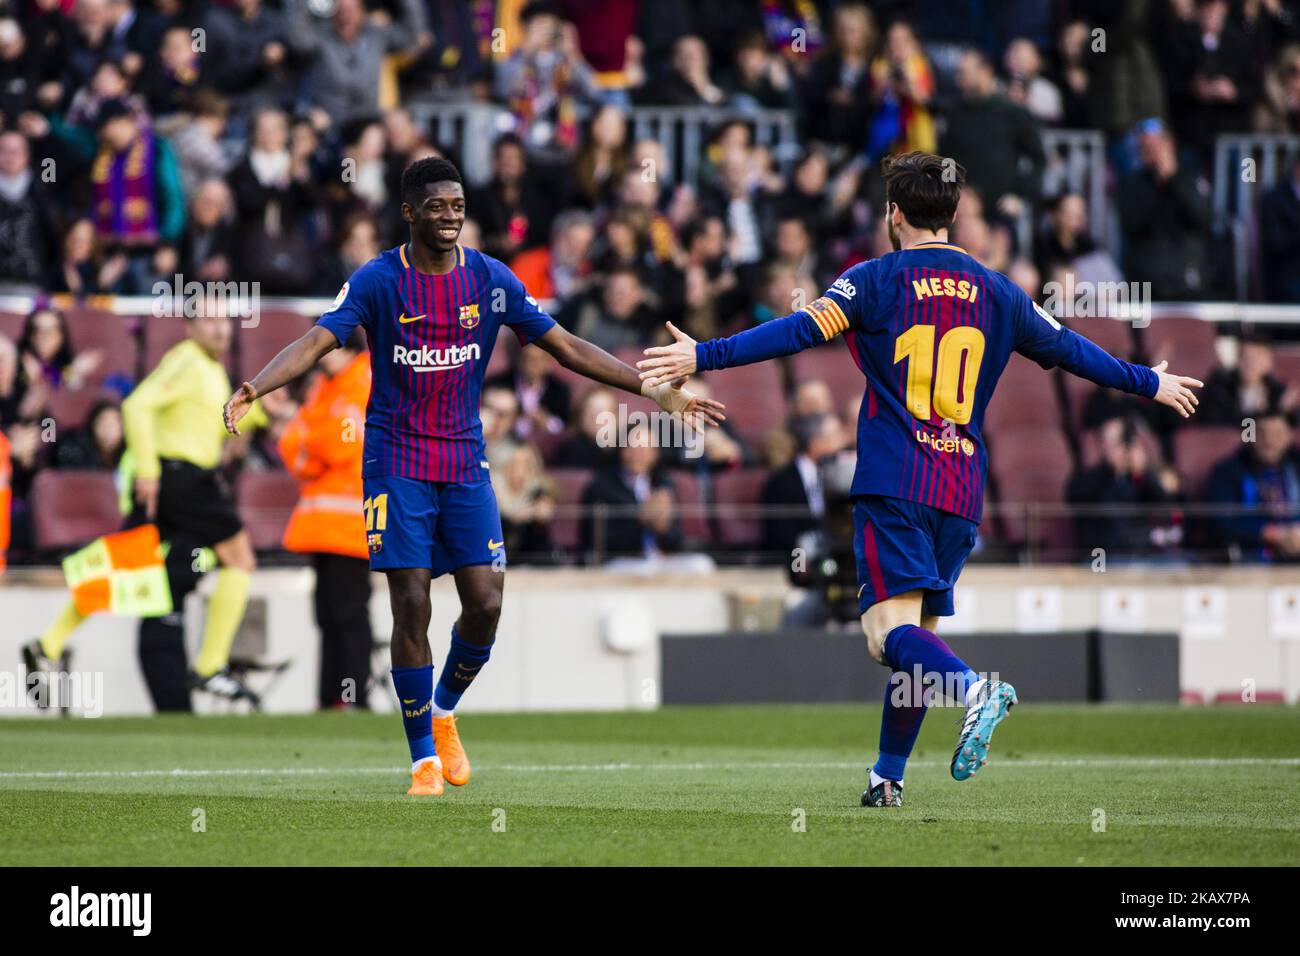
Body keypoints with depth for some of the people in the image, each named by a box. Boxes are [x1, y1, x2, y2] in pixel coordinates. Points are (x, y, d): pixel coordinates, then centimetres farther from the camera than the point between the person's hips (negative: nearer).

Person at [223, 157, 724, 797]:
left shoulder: (491, 280, 2)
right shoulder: (377, 281, -6)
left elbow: (567, 348, 6)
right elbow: (315, 342, -16)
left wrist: (655, 390, 2)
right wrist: (254, 388, -34)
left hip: (465, 464, 3)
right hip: (396, 462, -3)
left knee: (485, 601, -6)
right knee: (411, 605, -8)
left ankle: (443, 711, 22)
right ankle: (424, 756, 3)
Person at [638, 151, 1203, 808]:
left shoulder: (876, 280, 0)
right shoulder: (996, 293, 13)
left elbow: (801, 331, -12)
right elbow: (1070, 351, 22)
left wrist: (704, 356, -14)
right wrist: (1151, 384, 37)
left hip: (893, 484, -5)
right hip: (962, 492, 5)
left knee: (891, 633, -14)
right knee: (918, 636, 15)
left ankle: (973, 689, -42)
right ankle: (888, 777, 15)